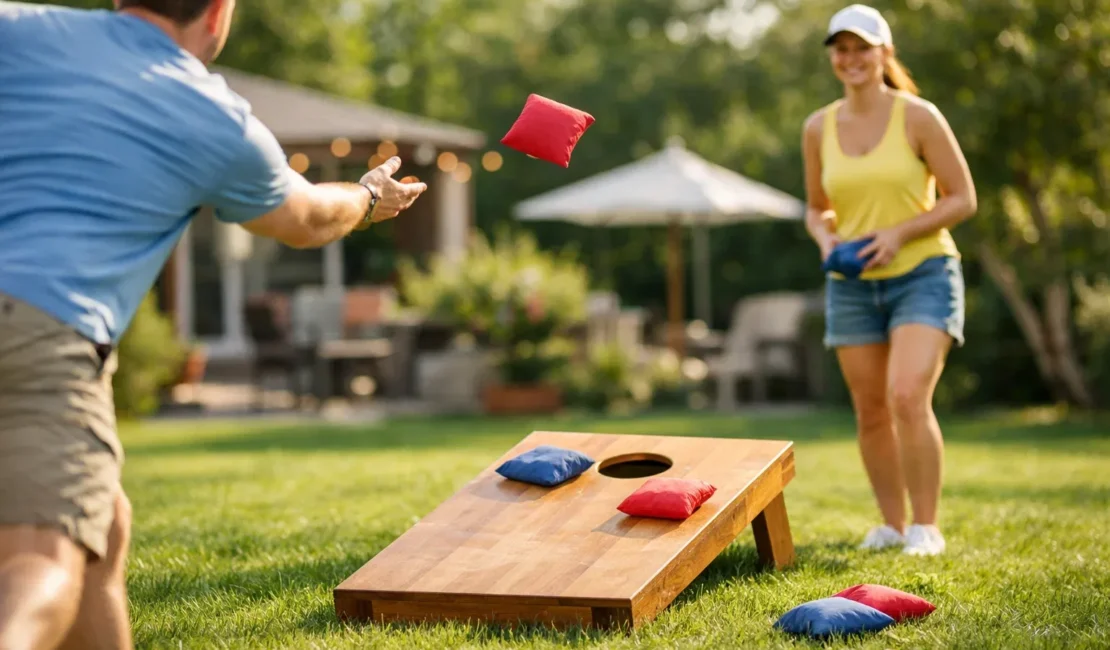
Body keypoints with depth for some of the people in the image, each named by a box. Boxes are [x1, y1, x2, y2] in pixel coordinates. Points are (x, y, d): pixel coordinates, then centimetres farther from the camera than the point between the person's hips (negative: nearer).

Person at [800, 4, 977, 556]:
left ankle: (926, 527, -8)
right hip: (852, 284, 4)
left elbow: (963, 199, -6)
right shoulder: (819, 128, 4)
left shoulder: (918, 117, -7)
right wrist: (825, 237, -7)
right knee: (871, 412, 7)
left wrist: (899, 233, -18)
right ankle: (890, 524, 21)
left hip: (923, 273, -4)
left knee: (908, 397, -19)